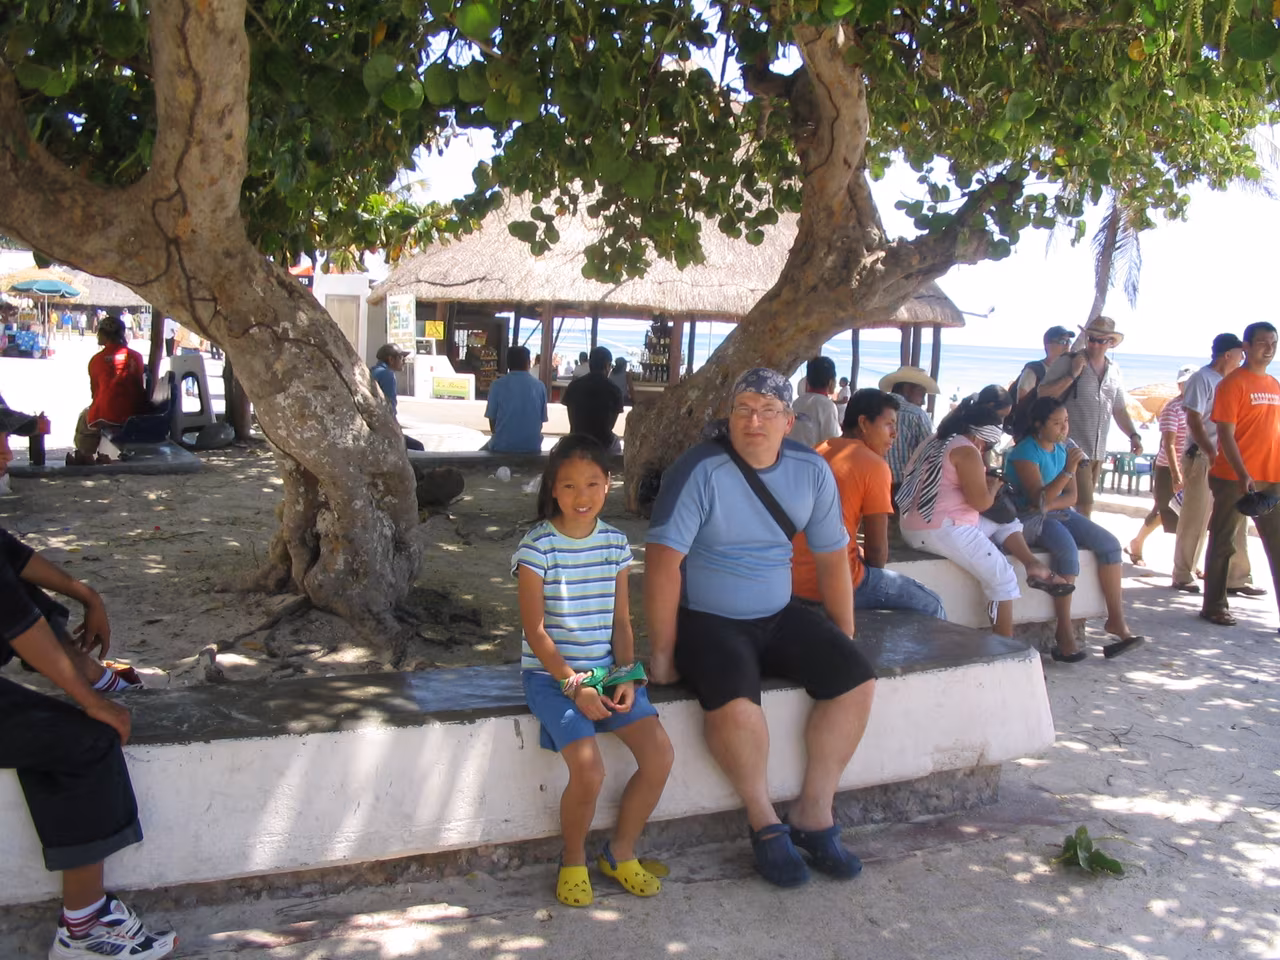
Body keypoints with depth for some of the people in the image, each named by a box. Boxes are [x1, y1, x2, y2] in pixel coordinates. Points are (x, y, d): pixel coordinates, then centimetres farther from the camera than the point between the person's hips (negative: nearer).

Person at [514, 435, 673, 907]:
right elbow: (535, 629, -10)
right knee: (589, 770, -23)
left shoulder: (615, 543, 5)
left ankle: (619, 853, 12)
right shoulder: (537, 547, -9)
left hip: (606, 670, 5)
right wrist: (573, 685, -15)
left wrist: (626, 675, -7)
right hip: (551, 673, -5)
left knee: (659, 754, -12)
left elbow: (621, 620, 8)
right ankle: (574, 861, 8)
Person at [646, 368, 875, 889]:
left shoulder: (811, 470, 1)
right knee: (735, 699, -33)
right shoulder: (701, 470, -17)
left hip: (779, 615, 6)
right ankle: (764, 823, -9)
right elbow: (663, 559, -21)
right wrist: (662, 652, -22)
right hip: (706, 621, -5)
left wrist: (844, 639, 10)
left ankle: (813, 812, -1)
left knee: (857, 678, -13)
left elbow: (832, 558, 9)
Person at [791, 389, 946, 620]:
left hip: (792, 578, 8)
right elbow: (877, 549, -8)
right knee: (931, 605, 10)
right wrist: (872, 573, 11)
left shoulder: (818, 452, 12)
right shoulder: (874, 465, -9)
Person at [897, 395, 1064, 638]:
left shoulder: (936, 443, 18)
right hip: (940, 530, -10)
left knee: (1006, 523, 19)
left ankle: (1033, 565, 1)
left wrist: (982, 480, 17)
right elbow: (980, 502, -14)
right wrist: (994, 485, 4)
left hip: (919, 526, 10)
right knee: (1002, 576, -9)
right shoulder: (966, 451, -11)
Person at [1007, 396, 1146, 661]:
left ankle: (1116, 619, -6)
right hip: (1031, 518, -8)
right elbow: (1039, 498, -20)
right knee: (1067, 549, -33)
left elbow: (1071, 496, 8)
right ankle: (1064, 634, -29)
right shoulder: (1026, 451, -12)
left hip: (1059, 512, 8)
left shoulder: (1063, 449, 9)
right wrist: (1068, 470, -28)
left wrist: (1049, 505, -13)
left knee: (1109, 544, -10)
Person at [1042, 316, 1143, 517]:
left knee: (1083, 504, 9)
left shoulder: (1114, 371, 12)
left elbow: (1119, 409, 19)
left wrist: (1133, 435, 7)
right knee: (1085, 506, -11)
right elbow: (1043, 395, -10)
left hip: (1098, 451, 6)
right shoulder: (1068, 362, -5)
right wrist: (1072, 376, -17)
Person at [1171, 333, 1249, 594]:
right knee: (1195, 521, -2)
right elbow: (1194, 421, -15)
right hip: (1201, 458, -8)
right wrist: (1212, 454, -23)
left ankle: (1237, 578, 12)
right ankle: (1183, 576, 7)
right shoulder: (1202, 379, -8)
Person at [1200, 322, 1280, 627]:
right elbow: (1226, 434, -12)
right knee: (1224, 543, 3)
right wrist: (1243, 476, -20)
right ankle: (1214, 606, 14)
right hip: (1234, 478, -6)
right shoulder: (1233, 383, -7)